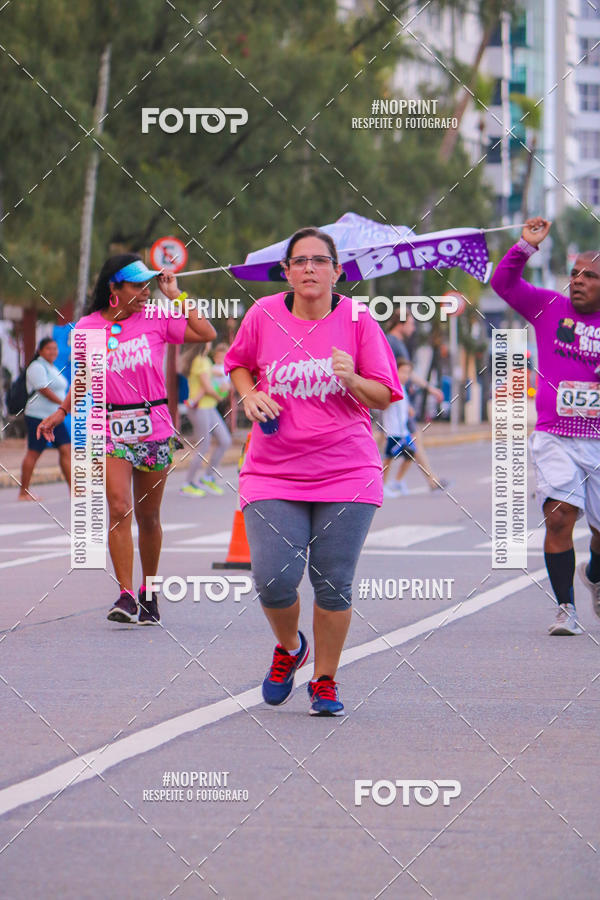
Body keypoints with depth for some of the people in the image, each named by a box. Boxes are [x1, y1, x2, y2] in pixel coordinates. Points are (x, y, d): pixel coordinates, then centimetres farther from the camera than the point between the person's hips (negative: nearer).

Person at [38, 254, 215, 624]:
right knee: (119, 509, -15)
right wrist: (62, 412, 6)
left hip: (154, 427, 0)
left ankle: (149, 593, 23)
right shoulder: (87, 328, 3)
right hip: (111, 427, 0)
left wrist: (175, 295, -6)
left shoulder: (157, 319, 0)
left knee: (148, 516, 7)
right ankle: (126, 595, -16)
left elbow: (207, 333, -9)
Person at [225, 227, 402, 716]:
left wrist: (353, 380, -18)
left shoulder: (357, 321, -1)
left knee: (333, 583, -1)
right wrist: (249, 394, -1)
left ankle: (325, 681, 18)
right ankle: (288, 647, 23)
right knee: (274, 579, -10)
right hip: (273, 473, 0)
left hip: (347, 474, 0)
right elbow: (238, 363, 20)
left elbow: (385, 397, 2)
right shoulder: (263, 315, 1)